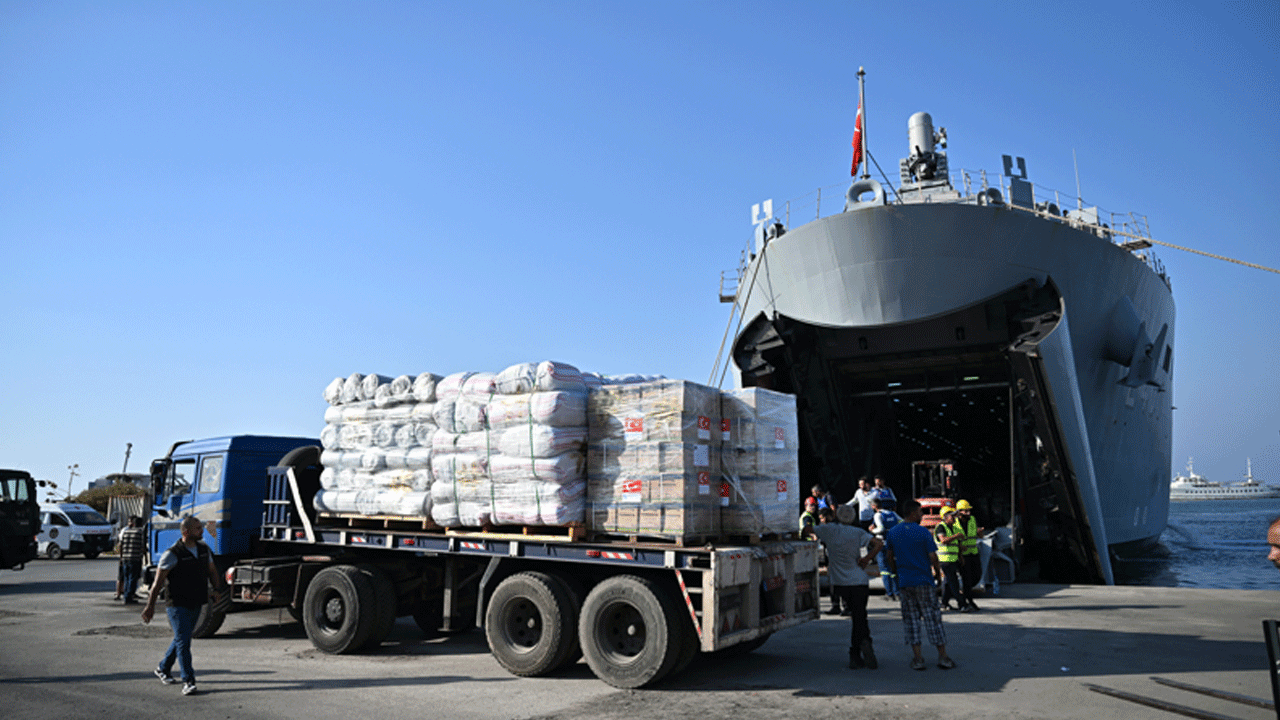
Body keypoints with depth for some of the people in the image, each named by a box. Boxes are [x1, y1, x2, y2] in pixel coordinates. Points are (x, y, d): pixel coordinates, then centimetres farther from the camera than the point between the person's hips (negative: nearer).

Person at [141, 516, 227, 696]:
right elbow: (158, 581, -11)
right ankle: (188, 681, -5)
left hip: (196, 604, 7)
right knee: (183, 641, -8)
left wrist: (217, 589, 5)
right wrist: (150, 605, -10)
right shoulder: (172, 554, -14)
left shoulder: (204, 549, 6)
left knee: (182, 639, 18)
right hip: (178, 605, -7)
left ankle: (163, 668, 39)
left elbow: (212, 570, 18)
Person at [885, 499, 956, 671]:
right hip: (924, 580, -3)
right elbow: (932, 557, -9)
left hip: (904, 582, 3)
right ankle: (943, 657, 11)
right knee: (932, 617, 5)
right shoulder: (923, 533, -9)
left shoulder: (892, 533, 4)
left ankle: (917, 658, 6)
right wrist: (937, 573, 7)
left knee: (911, 619, 7)